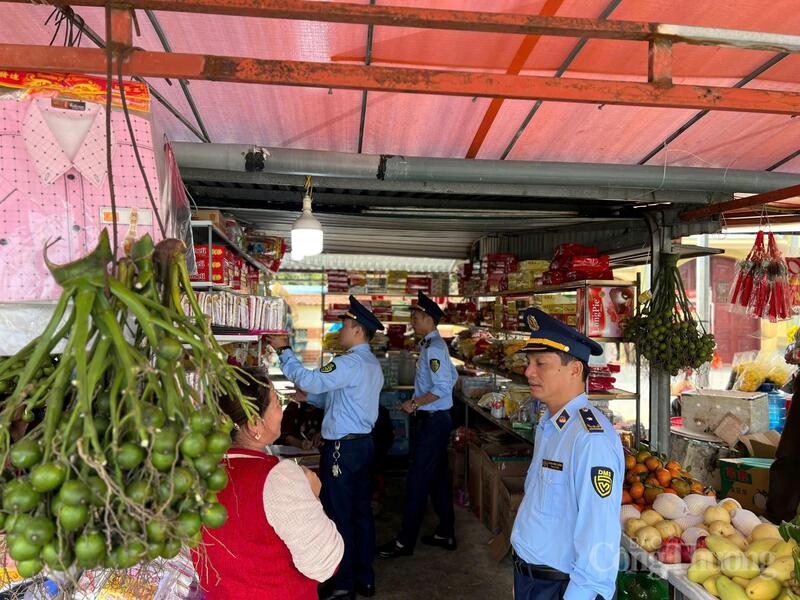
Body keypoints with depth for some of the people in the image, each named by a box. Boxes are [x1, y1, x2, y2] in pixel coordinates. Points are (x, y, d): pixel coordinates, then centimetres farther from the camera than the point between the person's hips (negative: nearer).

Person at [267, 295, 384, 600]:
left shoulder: (351, 363, -20)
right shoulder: (372, 364, 11)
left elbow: (309, 379, -26)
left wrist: (284, 350, -17)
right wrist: (309, 397, 11)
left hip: (342, 449, -10)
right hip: (364, 443, 10)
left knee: (339, 517, 3)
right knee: (361, 512, 16)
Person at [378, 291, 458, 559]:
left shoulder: (432, 349, -18)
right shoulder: (433, 345, 12)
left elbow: (442, 388, -24)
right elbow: (453, 377, 21)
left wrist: (414, 404, -16)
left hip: (432, 421, -10)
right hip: (435, 418, 10)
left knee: (418, 479, -3)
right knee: (438, 477, 16)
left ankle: (405, 541, 7)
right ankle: (446, 533, 27)